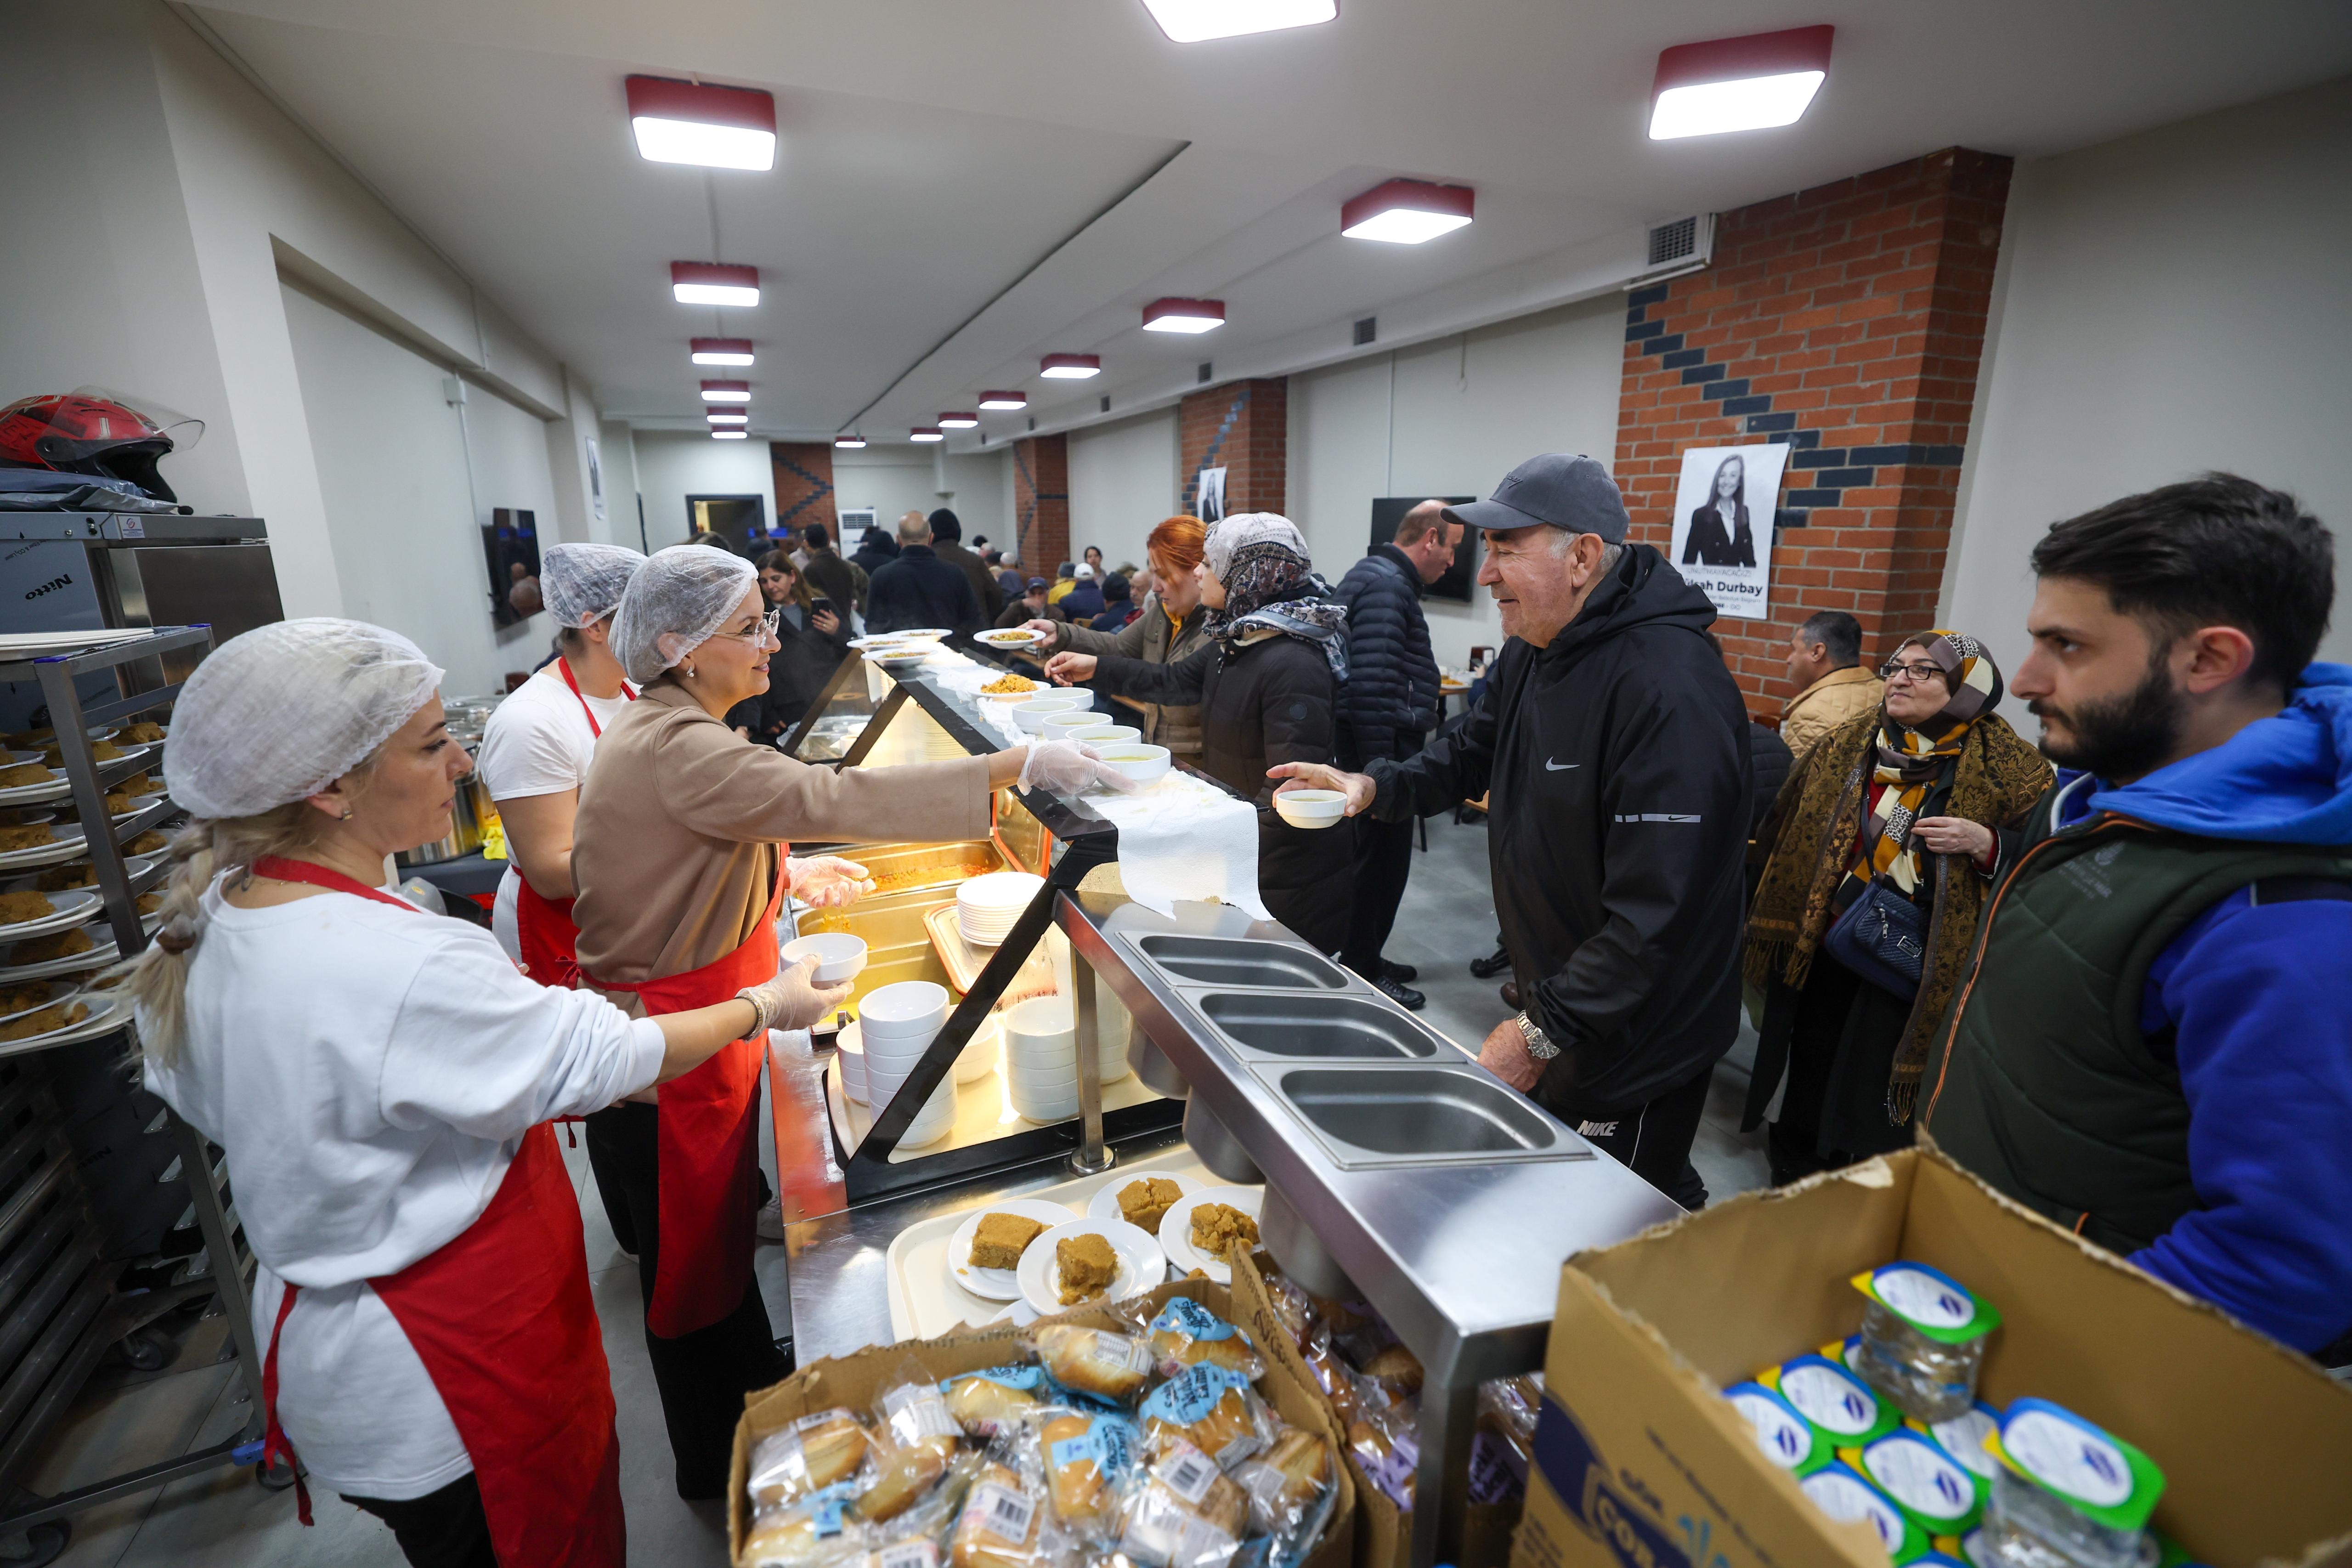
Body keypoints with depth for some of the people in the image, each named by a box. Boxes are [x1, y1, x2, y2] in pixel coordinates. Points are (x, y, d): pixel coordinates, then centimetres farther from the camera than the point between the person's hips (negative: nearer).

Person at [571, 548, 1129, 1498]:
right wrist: (1019, 765, -42)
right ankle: (713, 1467, 36)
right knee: (690, 1248, 12)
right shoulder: (675, 749, -28)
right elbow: (834, 798, -40)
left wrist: (784, 873, 5)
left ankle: (752, 1369, 50)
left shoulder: (664, 730, 6)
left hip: (700, 1026, 9)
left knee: (723, 1215, 26)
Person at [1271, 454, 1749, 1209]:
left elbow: (1656, 915, -31)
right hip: (1550, 1004, 9)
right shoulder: (1532, 651, 2)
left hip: (1635, 1050, -9)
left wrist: (1540, 1034, -27)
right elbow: (1472, 752, 14)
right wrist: (1374, 786, -5)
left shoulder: (1671, 691, -29)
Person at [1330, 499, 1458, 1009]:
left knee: (1378, 858, 18)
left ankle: (1363, 959, 31)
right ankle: (1361, 974, 12)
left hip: (1379, 748, 11)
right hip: (1382, 743, -11)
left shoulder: (1381, 577, 18)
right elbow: (1372, 684, -26)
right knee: (1382, 861, 0)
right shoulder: (1386, 585, -16)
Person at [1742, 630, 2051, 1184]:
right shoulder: (1847, 746, 4)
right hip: (1823, 951, 4)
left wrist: (1985, 843, -26)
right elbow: (1789, 836, 11)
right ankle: (1792, 1168, 41)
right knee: (1811, 1066, 20)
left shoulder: (2005, 768, -9)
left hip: (1918, 969, -4)